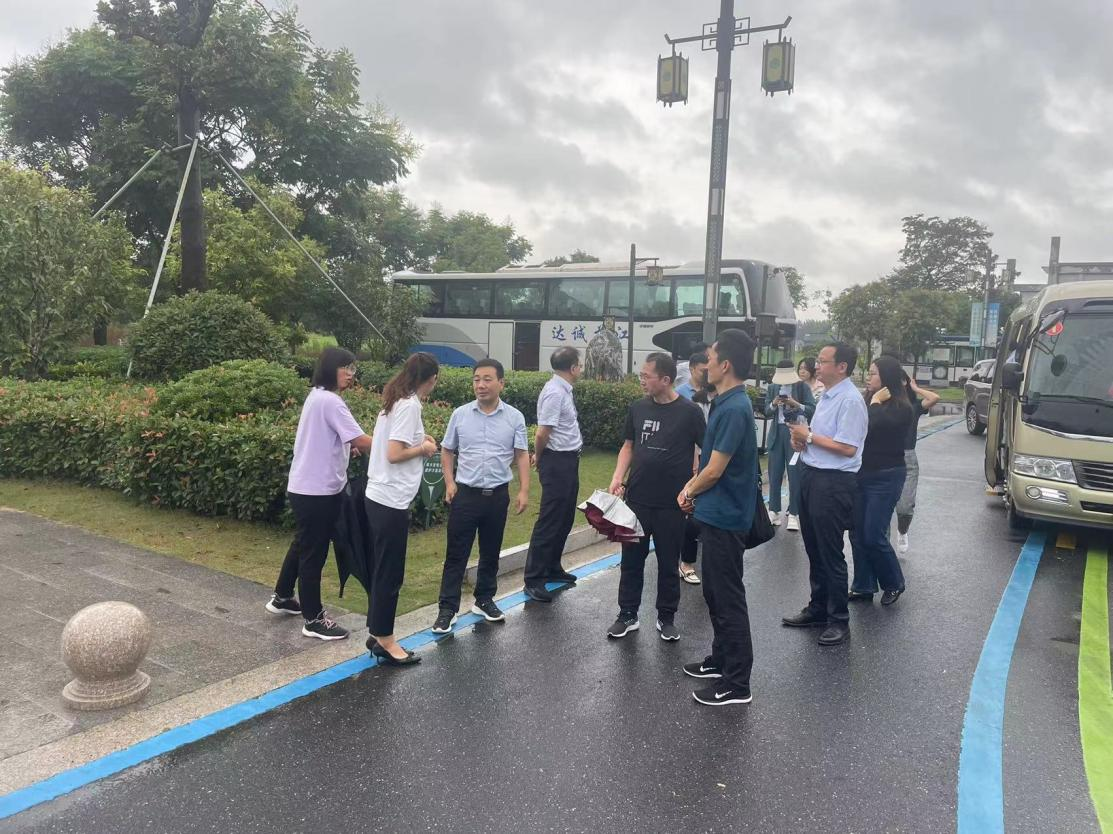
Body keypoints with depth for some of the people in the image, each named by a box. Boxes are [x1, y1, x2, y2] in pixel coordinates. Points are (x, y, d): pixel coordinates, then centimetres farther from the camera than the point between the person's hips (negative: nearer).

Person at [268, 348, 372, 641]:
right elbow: (362, 441, -25)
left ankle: (282, 597, 39)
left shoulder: (317, 396, 12)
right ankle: (313, 620, 10)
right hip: (316, 490, -10)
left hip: (306, 486, 10)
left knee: (303, 545, 23)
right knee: (314, 552, -1)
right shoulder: (330, 401, -19)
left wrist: (346, 448, 1)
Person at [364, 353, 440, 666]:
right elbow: (394, 454, -21)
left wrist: (419, 438, 7)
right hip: (391, 501, -9)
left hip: (380, 497, 9)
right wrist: (424, 448, -6)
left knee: (383, 570, 17)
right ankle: (384, 641, 13)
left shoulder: (396, 401, 12)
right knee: (389, 573, 2)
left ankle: (377, 634, 27)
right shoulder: (410, 406, -16)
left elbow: (391, 441, 12)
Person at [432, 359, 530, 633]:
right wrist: (449, 482, -3)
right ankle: (448, 608, 9)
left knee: (491, 552, 13)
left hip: (498, 495, 1)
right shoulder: (460, 414, -1)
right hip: (465, 493, -1)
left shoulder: (514, 417, -2)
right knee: (456, 553, 2)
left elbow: (521, 456, 1)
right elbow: (447, 451, 7)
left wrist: (523, 490, -6)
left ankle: (484, 600, 29)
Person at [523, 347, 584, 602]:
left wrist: (539, 457, 12)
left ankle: (552, 568, 32)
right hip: (558, 462, -10)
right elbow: (543, 433, -21)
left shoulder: (563, 390, 9)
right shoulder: (555, 393, -21)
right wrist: (539, 457, -4)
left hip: (568, 461, 10)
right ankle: (534, 579, 4)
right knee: (550, 521, -4)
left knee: (564, 519, 18)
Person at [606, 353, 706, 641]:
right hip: (636, 499, 3)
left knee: (668, 563, 10)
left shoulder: (689, 412, -8)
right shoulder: (637, 408, 3)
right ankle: (628, 615, 23)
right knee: (631, 559, 10)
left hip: (672, 503, -3)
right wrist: (617, 479, -1)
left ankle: (666, 617, 25)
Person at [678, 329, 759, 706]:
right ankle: (722, 658, 36)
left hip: (724, 517, -10)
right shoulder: (727, 403, 8)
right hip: (716, 513, 10)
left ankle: (737, 683, 11)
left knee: (728, 598, 0)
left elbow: (714, 470, -20)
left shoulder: (733, 409, -23)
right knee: (715, 592, 21)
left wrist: (690, 492, -2)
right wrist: (692, 489, 4)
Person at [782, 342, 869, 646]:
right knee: (814, 549, 18)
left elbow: (847, 448, -23)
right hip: (811, 475, 9)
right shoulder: (826, 395, 12)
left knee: (830, 553, 1)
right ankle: (818, 608, 33)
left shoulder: (850, 400, -17)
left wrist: (809, 436, -16)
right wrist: (801, 439, 1)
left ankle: (839, 620, 14)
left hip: (833, 483, -9)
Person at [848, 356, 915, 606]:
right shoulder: (868, 401, 8)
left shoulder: (900, 407, -11)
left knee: (873, 536, -3)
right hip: (862, 474, 6)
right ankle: (863, 586, 19)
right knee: (857, 533, 7)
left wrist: (875, 402, -14)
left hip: (885, 478, -6)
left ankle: (894, 583, 19)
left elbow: (869, 427, -25)